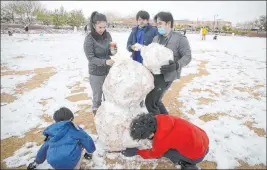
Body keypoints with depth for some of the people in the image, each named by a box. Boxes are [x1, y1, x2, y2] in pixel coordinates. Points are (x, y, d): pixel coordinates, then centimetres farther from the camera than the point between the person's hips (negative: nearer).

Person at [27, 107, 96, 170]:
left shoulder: (52, 130, 21)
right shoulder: (74, 128, 7)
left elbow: (44, 148, 34)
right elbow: (86, 140, 6)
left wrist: (36, 162, 53)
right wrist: (90, 152, 29)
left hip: (54, 163, 6)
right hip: (71, 162, -5)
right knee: (81, 142, 22)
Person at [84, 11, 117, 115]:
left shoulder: (107, 35, -3)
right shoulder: (89, 38, -17)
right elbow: (90, 58, -18)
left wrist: (113, 52, -15)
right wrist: (105, 61, -32)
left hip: (108, 70, 5)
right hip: (96, 73, -5)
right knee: (97, 96, 9)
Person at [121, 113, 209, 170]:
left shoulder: (161, 140, -27)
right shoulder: (160, 119, -12)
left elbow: (154, 154, -3)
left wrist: (136, 152, 8)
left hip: (197, 155, -7)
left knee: (162, 149, -5)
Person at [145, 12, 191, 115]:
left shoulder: (180, 38, -7)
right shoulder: (156, 38, 12)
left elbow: (187, 56, -12)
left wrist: (176, 65, -29)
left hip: (167, 76, -8)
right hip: (155, 73, 8)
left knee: (150, 101, -10)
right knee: (155, 100, 18)